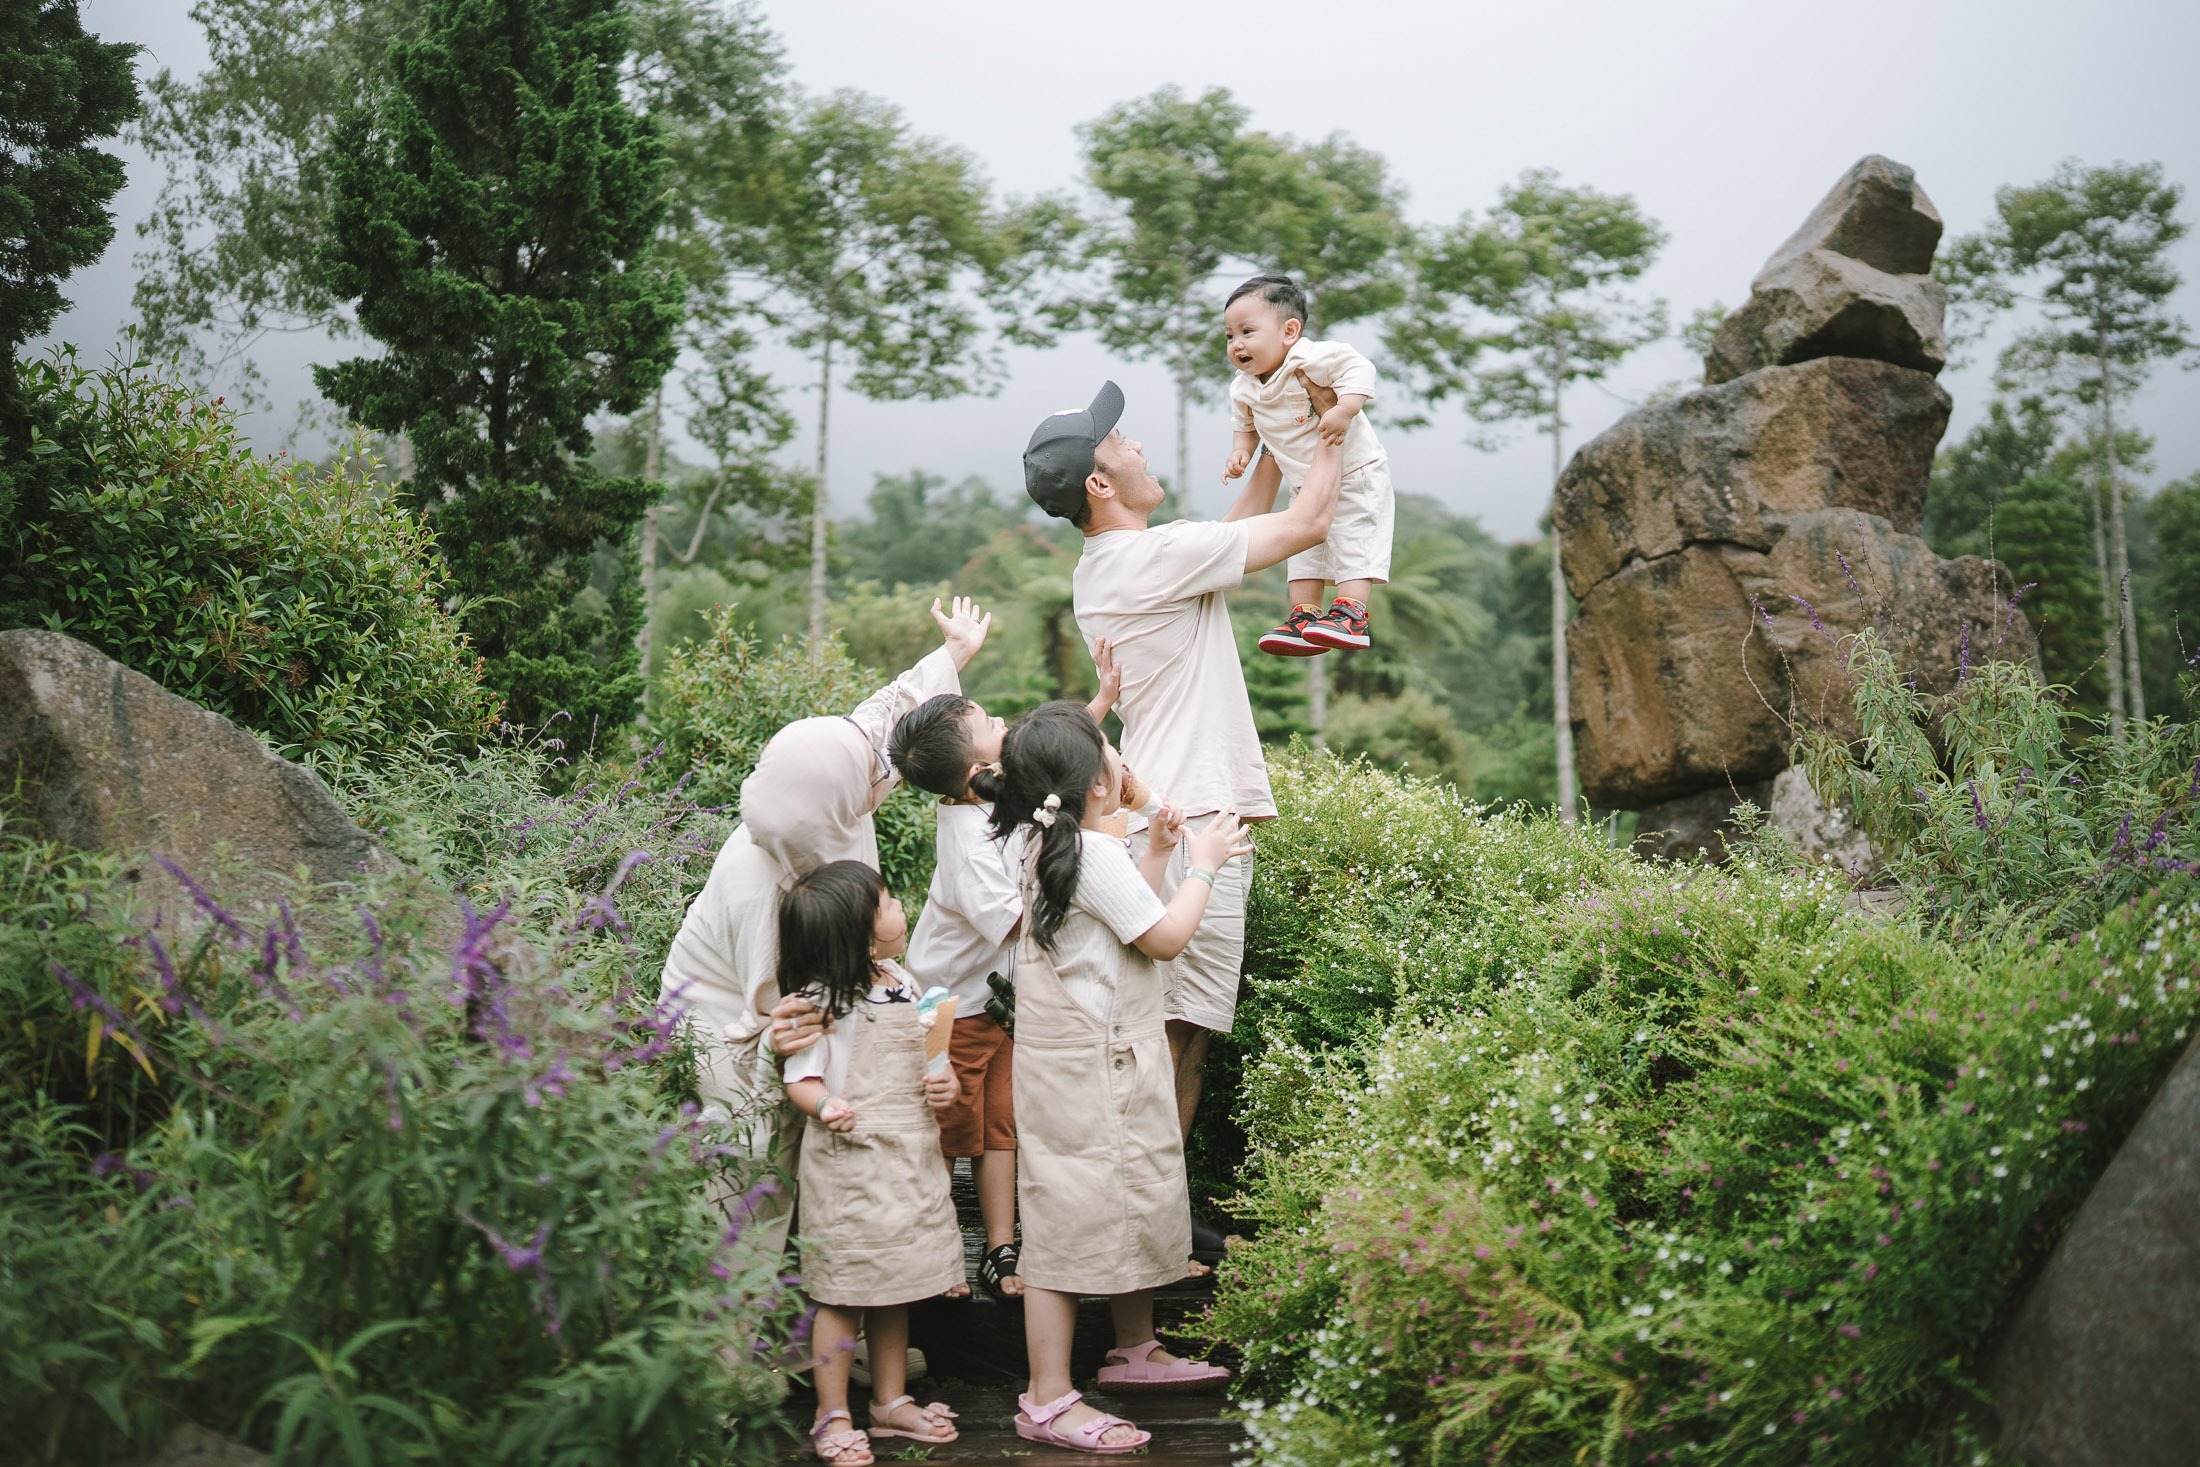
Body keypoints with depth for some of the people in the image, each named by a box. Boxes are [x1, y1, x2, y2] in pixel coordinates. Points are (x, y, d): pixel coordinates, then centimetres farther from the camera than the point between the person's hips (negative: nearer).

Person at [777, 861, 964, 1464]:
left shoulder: (903, 984, 9)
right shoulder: (821, 1000, -13)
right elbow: (800, 1078, -10)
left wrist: (944, 1083, -2)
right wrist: (824, 1106, -30)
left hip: (910, 1158, 7)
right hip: (849, 1160, -7)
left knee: (896, 1287, 15)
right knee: (845, 1291, 1)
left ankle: (891, 1401, 29)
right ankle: (833, 1417, 14)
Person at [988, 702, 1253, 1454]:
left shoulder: (1039, 845, 10)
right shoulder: (1094, 852, -20)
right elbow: (1164, 937, -15)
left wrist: (1154, 854, 14)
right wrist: (1203, 864, -3)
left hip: (1098, 1061, 11)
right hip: (1088, 1072, -11)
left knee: (1134, 1202, 21)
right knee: (1072, 1219, -6)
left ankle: (1137, 1350, 36)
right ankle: (1048, 1400, -1)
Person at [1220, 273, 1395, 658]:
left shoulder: (1309, 359, -24)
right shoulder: (1242, 389, -1)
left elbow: (1358, 368, -30)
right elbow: (1245, 426, 15)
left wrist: (1344, 410, -41)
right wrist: (1240, 452, -3)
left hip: (1356, 475, -8)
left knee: (1351, 542, -13)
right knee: (1303, 551, 8)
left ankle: (1351, 614, -13)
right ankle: (1304, 618, 11)